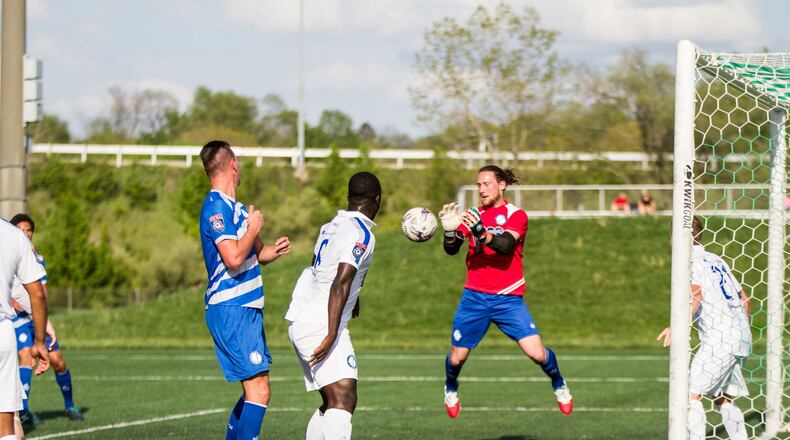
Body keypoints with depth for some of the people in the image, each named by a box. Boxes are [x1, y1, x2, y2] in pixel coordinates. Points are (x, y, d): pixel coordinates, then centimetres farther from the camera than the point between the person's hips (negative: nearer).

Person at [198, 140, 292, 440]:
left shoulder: (233, 207, 18)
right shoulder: (216, 207, -13)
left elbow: (255, 254, 29)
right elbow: (233, 258, -24)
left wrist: (275, 250, 7)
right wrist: (254, 227, -9)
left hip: (246, 310, 10)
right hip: (231, 311, -10)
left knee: (254, 392, 13)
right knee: (258, 391, -15)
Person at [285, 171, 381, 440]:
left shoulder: (330, 227, 15)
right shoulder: (361, 234, -11)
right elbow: (340, 283, -22)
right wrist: (331, 335, -26)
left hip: (302, 324, 9)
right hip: (321, 327, -9)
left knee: (332, 403, 14)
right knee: (343, 400, -19)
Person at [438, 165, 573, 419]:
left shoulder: (516, 215, -3)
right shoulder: (473, 216, 9)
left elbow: (505, 245, -22)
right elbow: (451, 249, 0)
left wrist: (481, 233, -40)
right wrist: (449, 231, -22)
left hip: (508, 299, -3)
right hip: (474, 297, 3)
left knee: (537, 353, -14)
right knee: (457, 358, 3)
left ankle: (559, 385, 16)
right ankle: (451, 389, 36)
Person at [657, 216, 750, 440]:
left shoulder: (692, 262, -6)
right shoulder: (715, 260, 20)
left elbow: (696, 295, -26)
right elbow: (744, 298, 26)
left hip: (719, 339, -9)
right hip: (741, 337, 9)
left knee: (692, 393, -11)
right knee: (723, 399, 15)